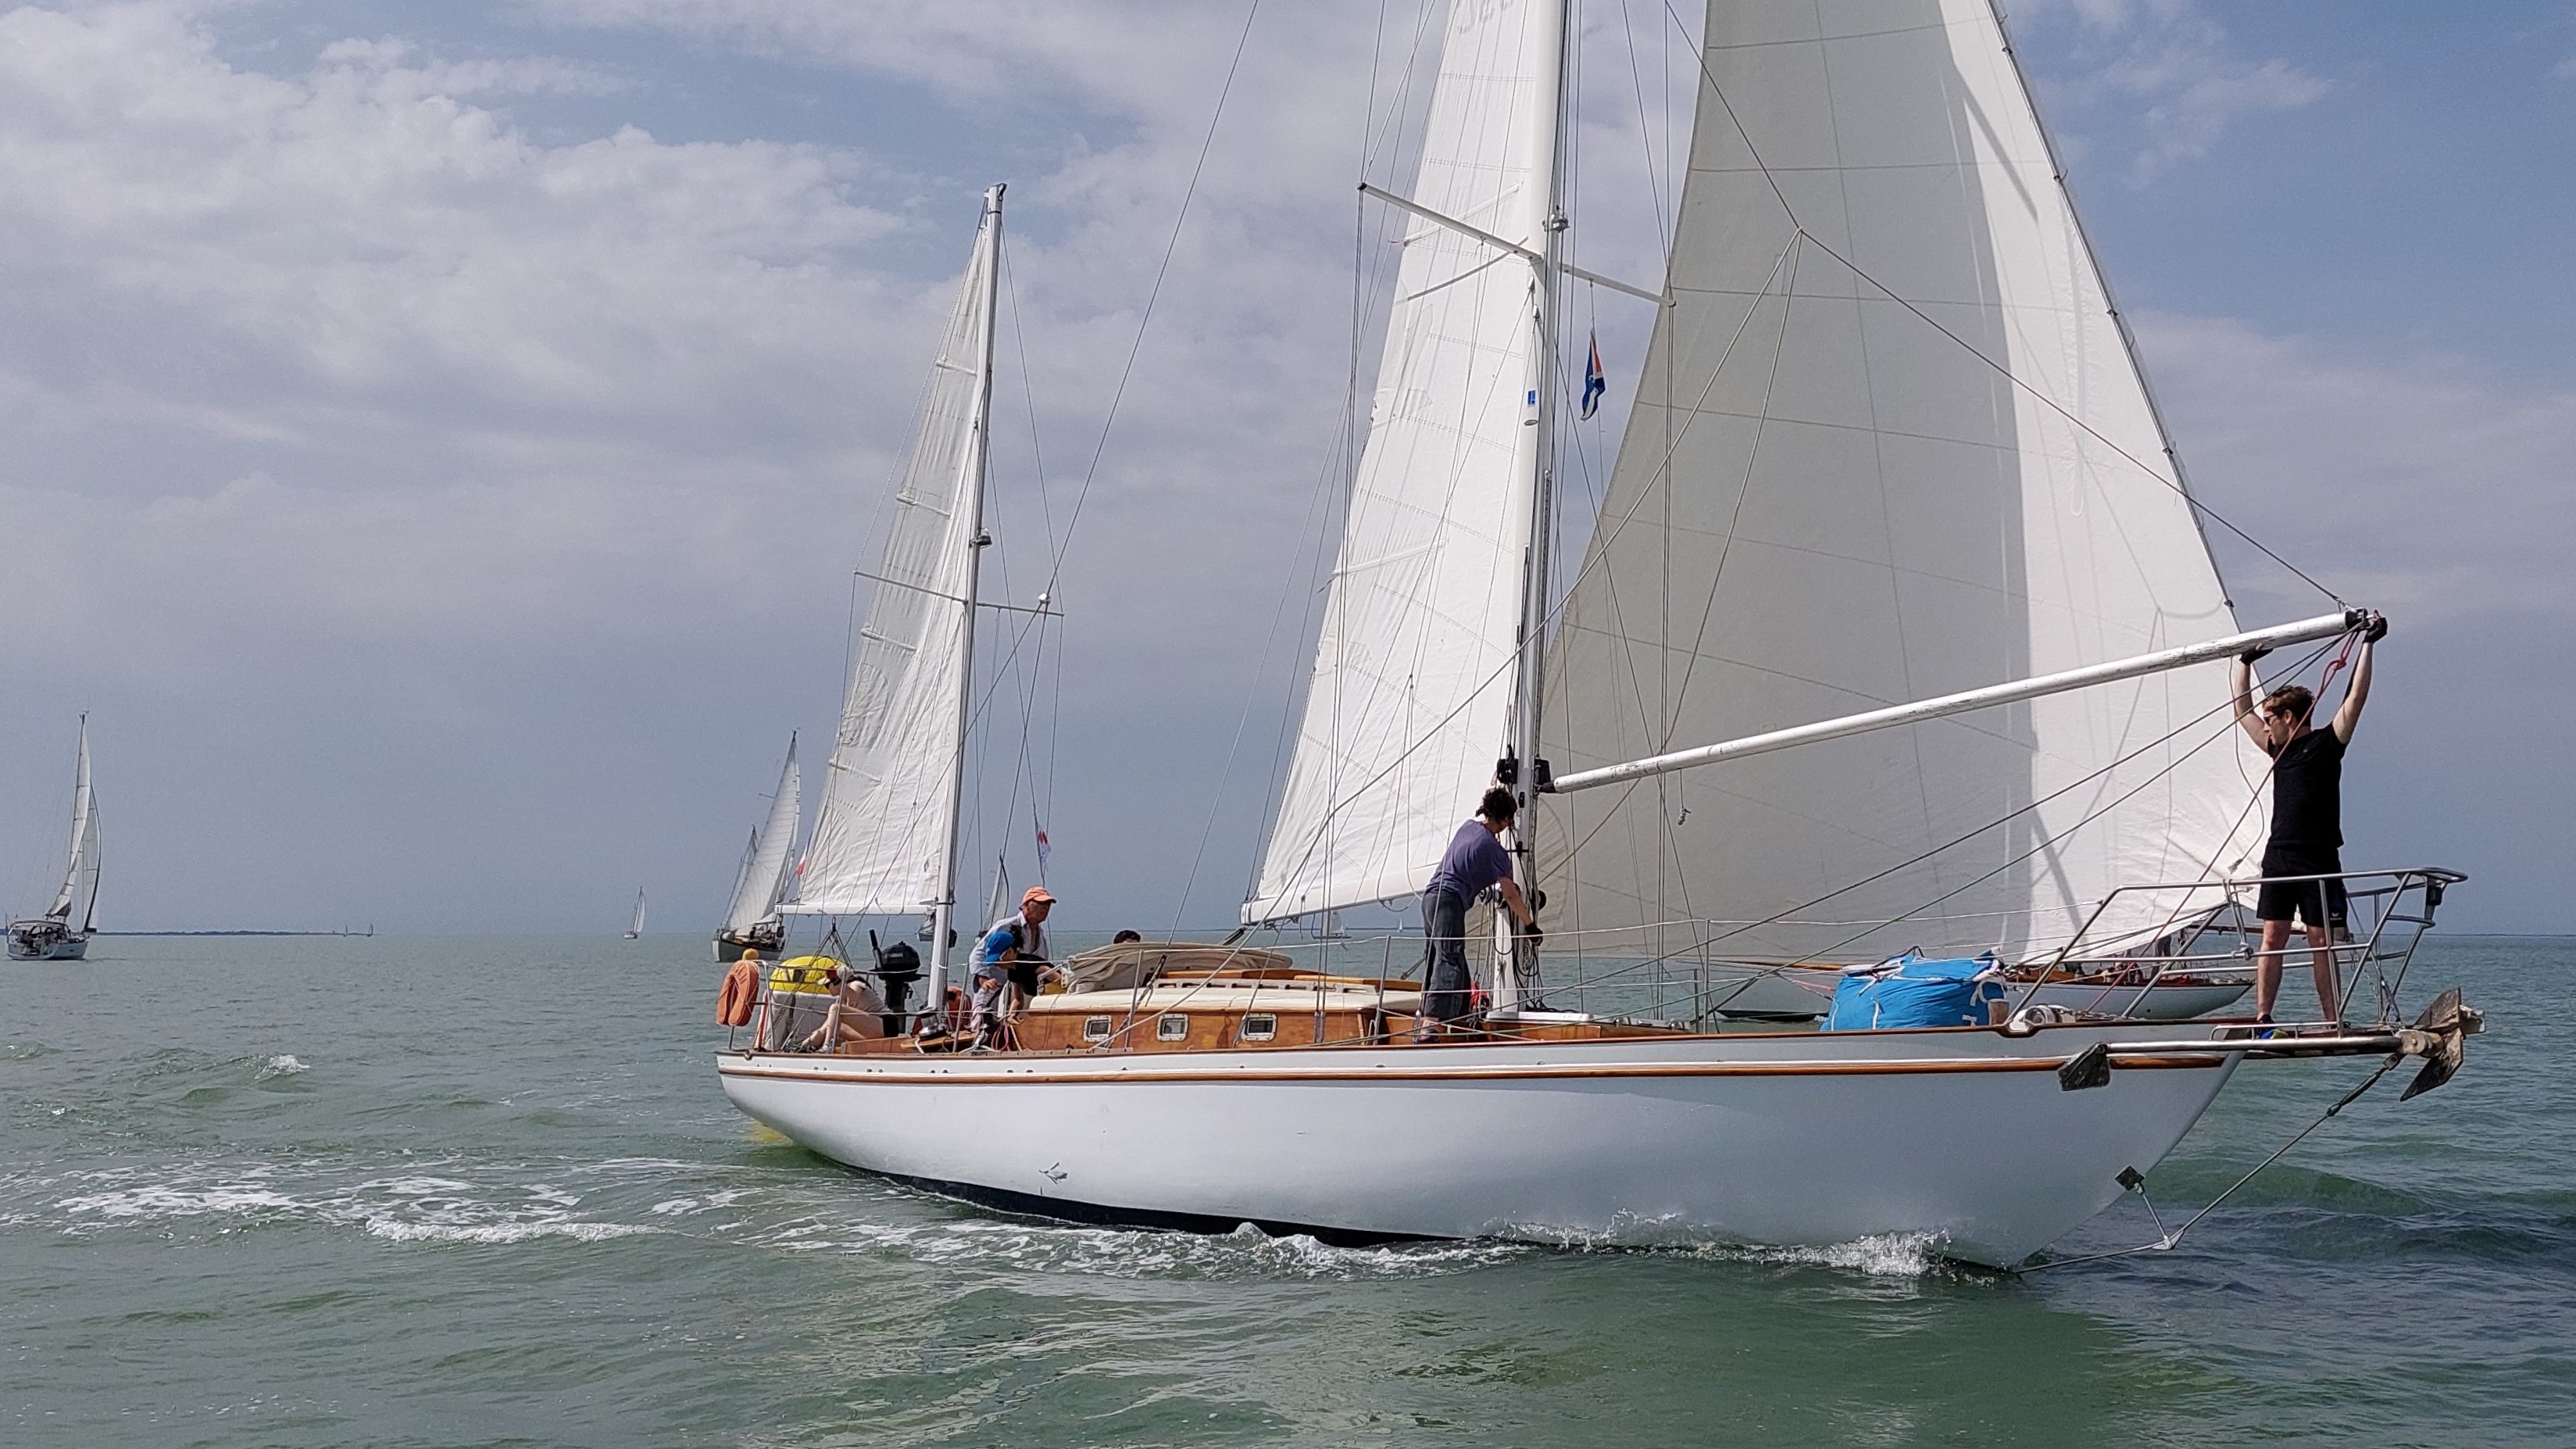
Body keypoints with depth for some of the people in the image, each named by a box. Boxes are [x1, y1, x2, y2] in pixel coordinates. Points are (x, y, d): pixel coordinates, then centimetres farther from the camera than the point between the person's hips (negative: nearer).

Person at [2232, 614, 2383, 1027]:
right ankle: (2263, 1018, -1)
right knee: (2273, 938, 0)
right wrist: (2245, 661, 30)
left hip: (2319, 860, -5)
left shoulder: (2326, 744, 0)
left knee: (2322, 943, -1)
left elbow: (2356, 697, -8)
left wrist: (2367, 644, -8)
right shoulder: (2279, 748, 16)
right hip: (2278, 857, 5)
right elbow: (2242, 708, 27)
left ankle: (2333, 1023, 4)